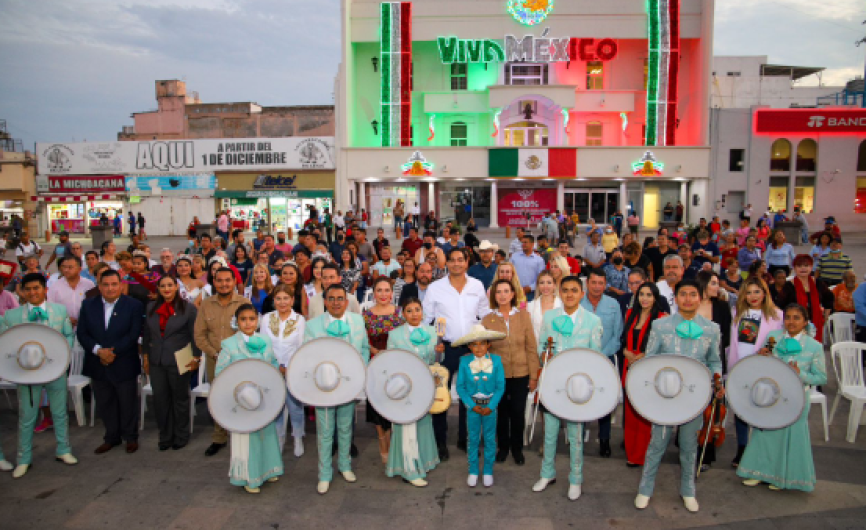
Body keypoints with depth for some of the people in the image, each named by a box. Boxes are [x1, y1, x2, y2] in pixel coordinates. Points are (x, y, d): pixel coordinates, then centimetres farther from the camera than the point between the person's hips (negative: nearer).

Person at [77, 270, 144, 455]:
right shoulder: (88, 305, 5)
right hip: (98, 365, 3)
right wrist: (98, 350, -15)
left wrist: (113, 352, -17)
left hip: (124, 365, -3)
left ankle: (131, 437, 24)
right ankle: (111, 437, 29)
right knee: (104, 404, 13)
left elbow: (134, 334, -10)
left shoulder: (133, 305, -5)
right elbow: (81, 333, 1)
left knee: (128, 403, 7)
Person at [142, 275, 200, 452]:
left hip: (178, 362, -4)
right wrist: (145, 355, 10)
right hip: (156, 362, 4)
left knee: (180, 398, 9)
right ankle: (165, 435, 23)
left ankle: (181, 436, 23)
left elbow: (195, 335, -5)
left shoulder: (188, 308, -6)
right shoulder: (151, 308, 7)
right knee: (160, 399, 8)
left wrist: (196, 358, -8)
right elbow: (146, 334, 12)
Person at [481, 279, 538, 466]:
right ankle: (503, 447, 30)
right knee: (502, 412, 10)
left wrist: (533, 375, -1)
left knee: (518, 412, 6)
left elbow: (531, 348, 1)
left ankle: (517, 448, 27)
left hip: (520, 374, 0)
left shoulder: (524, 316, 0)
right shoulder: (487, 319, 0)